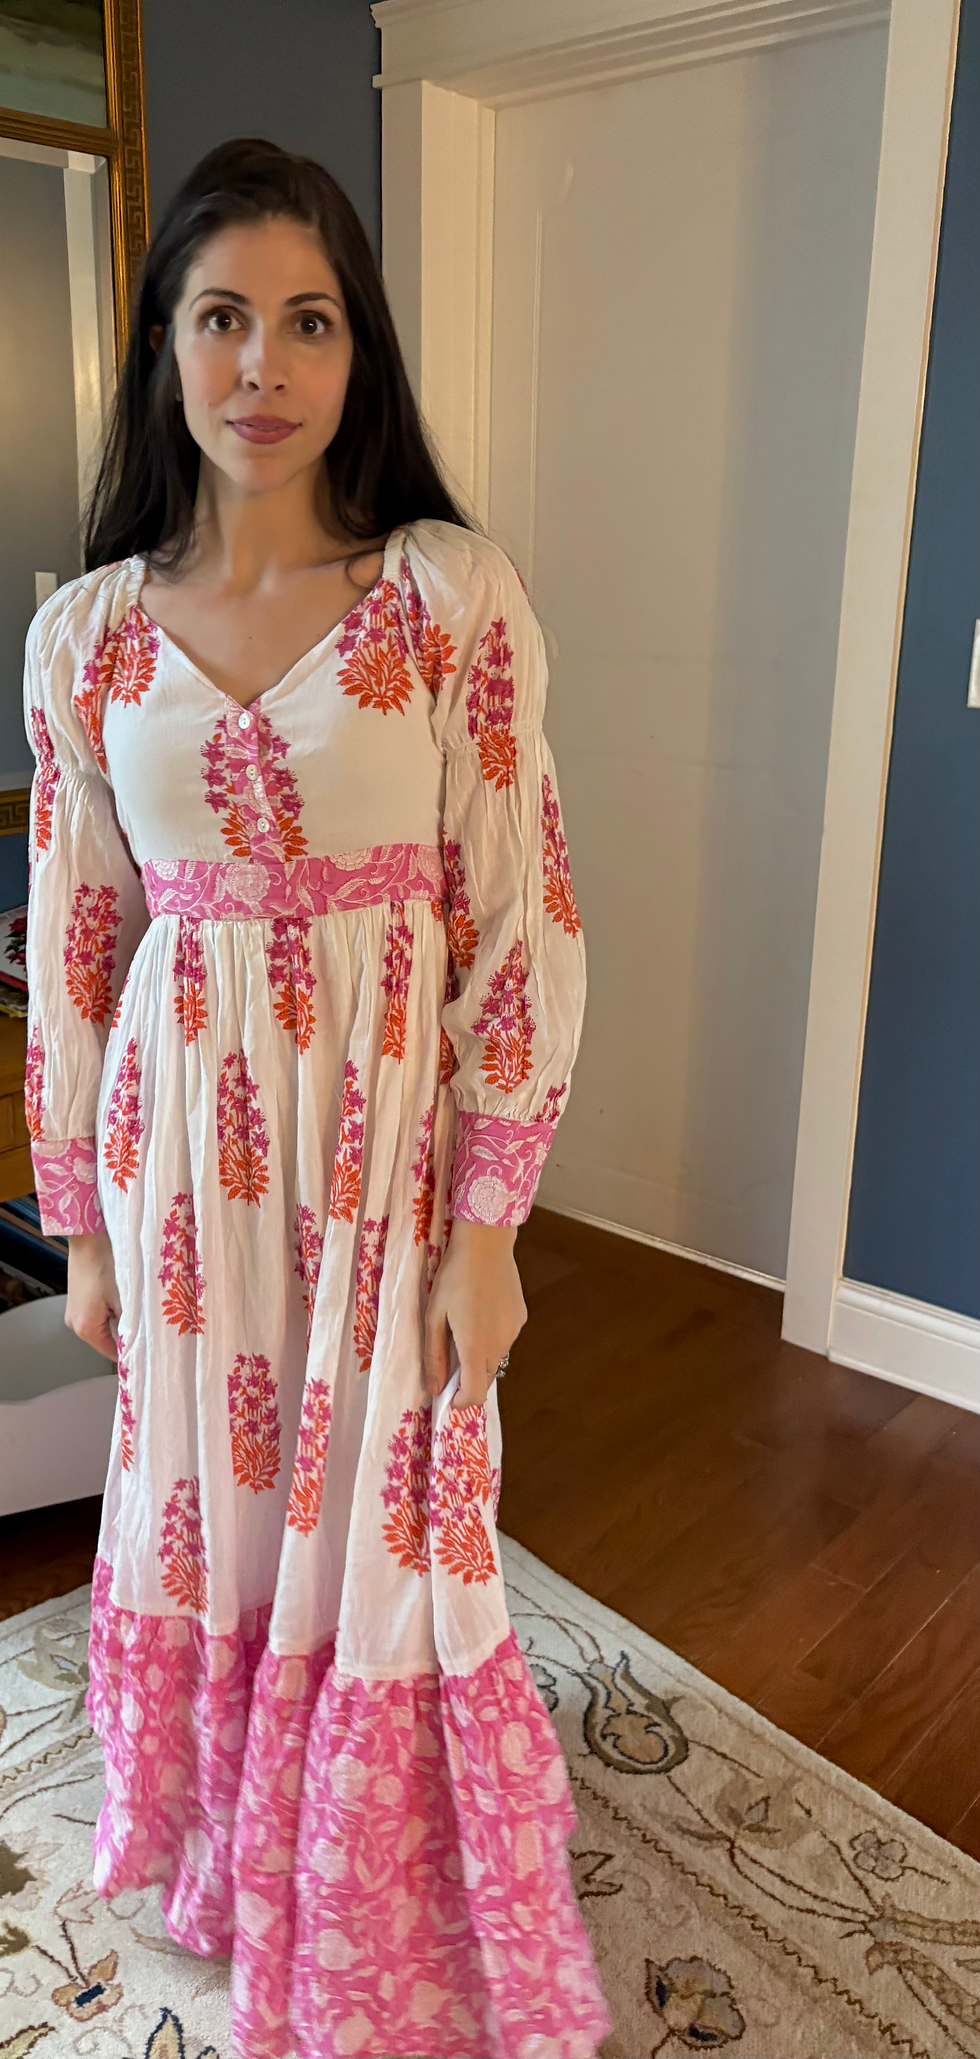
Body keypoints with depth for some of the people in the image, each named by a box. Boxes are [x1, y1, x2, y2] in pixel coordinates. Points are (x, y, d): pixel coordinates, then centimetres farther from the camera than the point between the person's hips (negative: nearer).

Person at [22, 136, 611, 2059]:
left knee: (382, 1532, 10)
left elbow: (521, 920, -8)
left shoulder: (456, 595, -8)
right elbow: (76, 944, 5)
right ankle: (234, 1864, 47)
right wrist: (84, 1227, 8)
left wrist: (487, 1223, -9)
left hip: (390, 1140, -2)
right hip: (181, 1146, 3)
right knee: (205, 1512, 17)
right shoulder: (86, 632, 0)